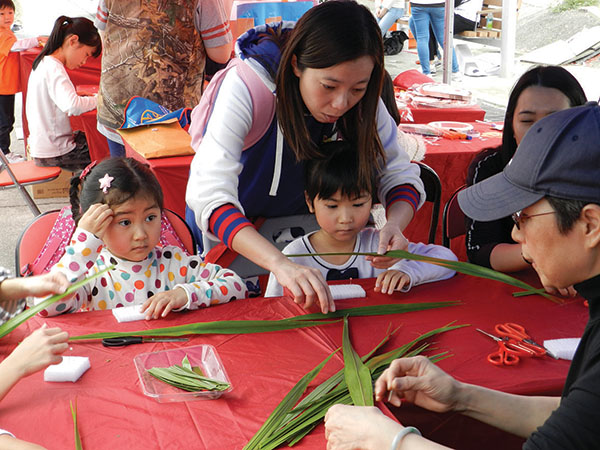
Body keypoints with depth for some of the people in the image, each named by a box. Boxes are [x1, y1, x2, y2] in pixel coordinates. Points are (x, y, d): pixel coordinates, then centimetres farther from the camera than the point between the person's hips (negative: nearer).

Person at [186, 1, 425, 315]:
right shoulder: (248, 85, -37)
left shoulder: (360, 98, -23)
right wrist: (281, 264, -62)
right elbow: (210, 197, -47)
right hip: (225, 222, -2)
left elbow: (400, 174, -16)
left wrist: (395, 224, -39)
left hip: (299, 216, 3)